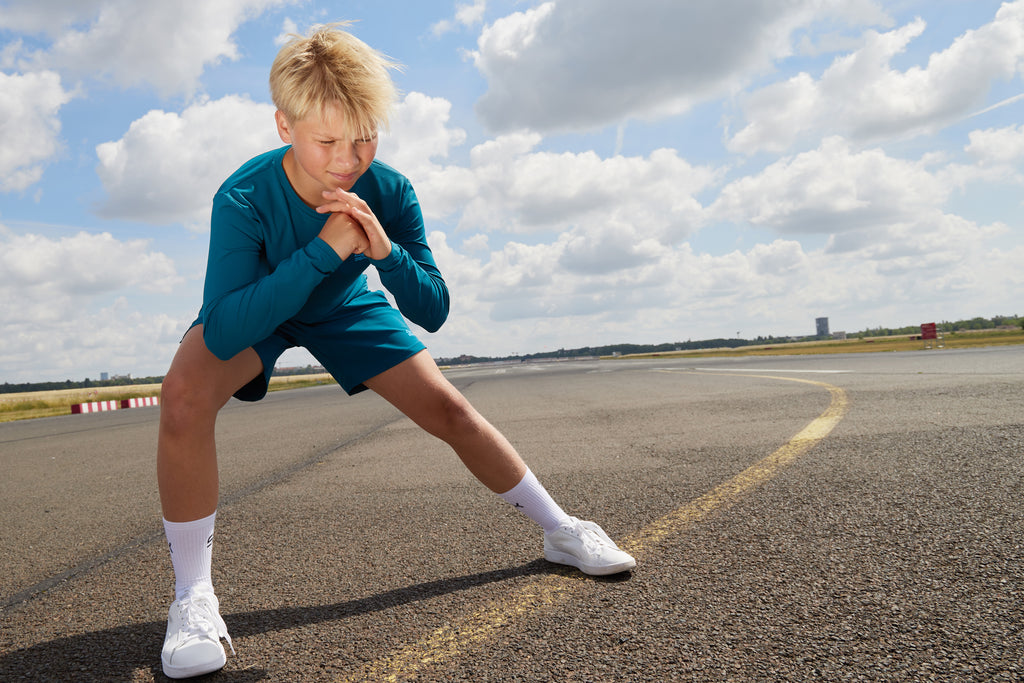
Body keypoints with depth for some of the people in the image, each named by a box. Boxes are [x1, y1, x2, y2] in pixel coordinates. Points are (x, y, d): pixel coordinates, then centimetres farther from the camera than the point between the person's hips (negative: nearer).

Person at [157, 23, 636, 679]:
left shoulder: (389, 192, -26)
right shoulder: (244, 199, -35)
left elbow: (433, 312, -22)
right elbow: (222, 332, -44)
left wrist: (387, 251, -42)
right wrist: (323, 250, -51)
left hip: (343, 306, 3)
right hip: (254, 309, -2)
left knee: (448, 408, -6)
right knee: (185, 395, -33)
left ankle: (560, 530, 13)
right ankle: (193, 596, -17)